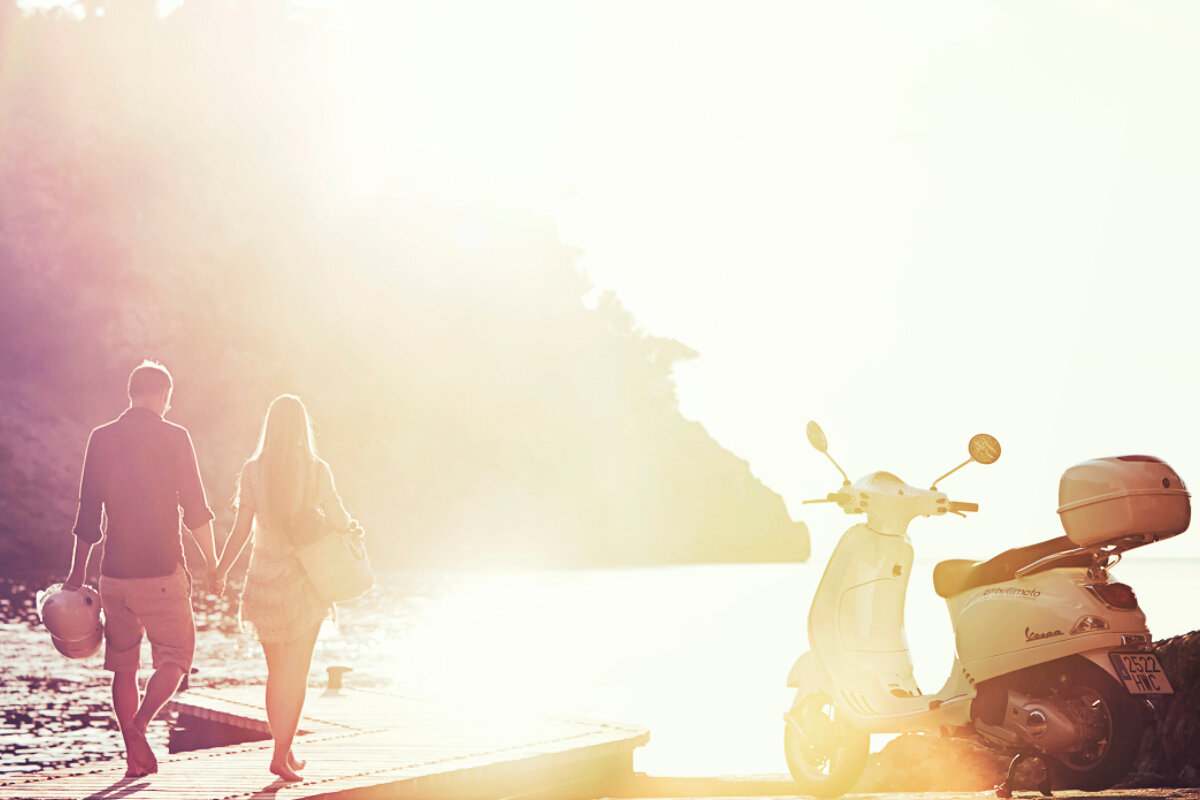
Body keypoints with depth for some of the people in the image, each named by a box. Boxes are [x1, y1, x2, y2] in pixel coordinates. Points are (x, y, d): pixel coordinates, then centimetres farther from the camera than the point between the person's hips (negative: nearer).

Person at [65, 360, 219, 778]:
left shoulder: (101, 439, 4)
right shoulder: (174, 437, -5)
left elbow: (88, 513, 6)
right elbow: (195, 509, -6)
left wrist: (77, 574, 11)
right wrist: (213, 562, 4)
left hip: (115, 575, 3)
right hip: (163, 573, -3)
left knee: (124, 666, 13)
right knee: (174, 658, 7)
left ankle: (135, 757, 12)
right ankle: (139, 724, -16)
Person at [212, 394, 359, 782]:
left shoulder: (253, 471, -5)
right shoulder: (317, 471, -9)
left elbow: (241, 532, -4)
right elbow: (339, 521, -2)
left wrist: (219, 572, 10)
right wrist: (354, 528, 22)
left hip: (263, 578, 2)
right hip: (304, 581, -2)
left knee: (276, 671, 16)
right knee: (297, 673, 5)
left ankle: (286, 750, 21)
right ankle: (281, 754, -4)